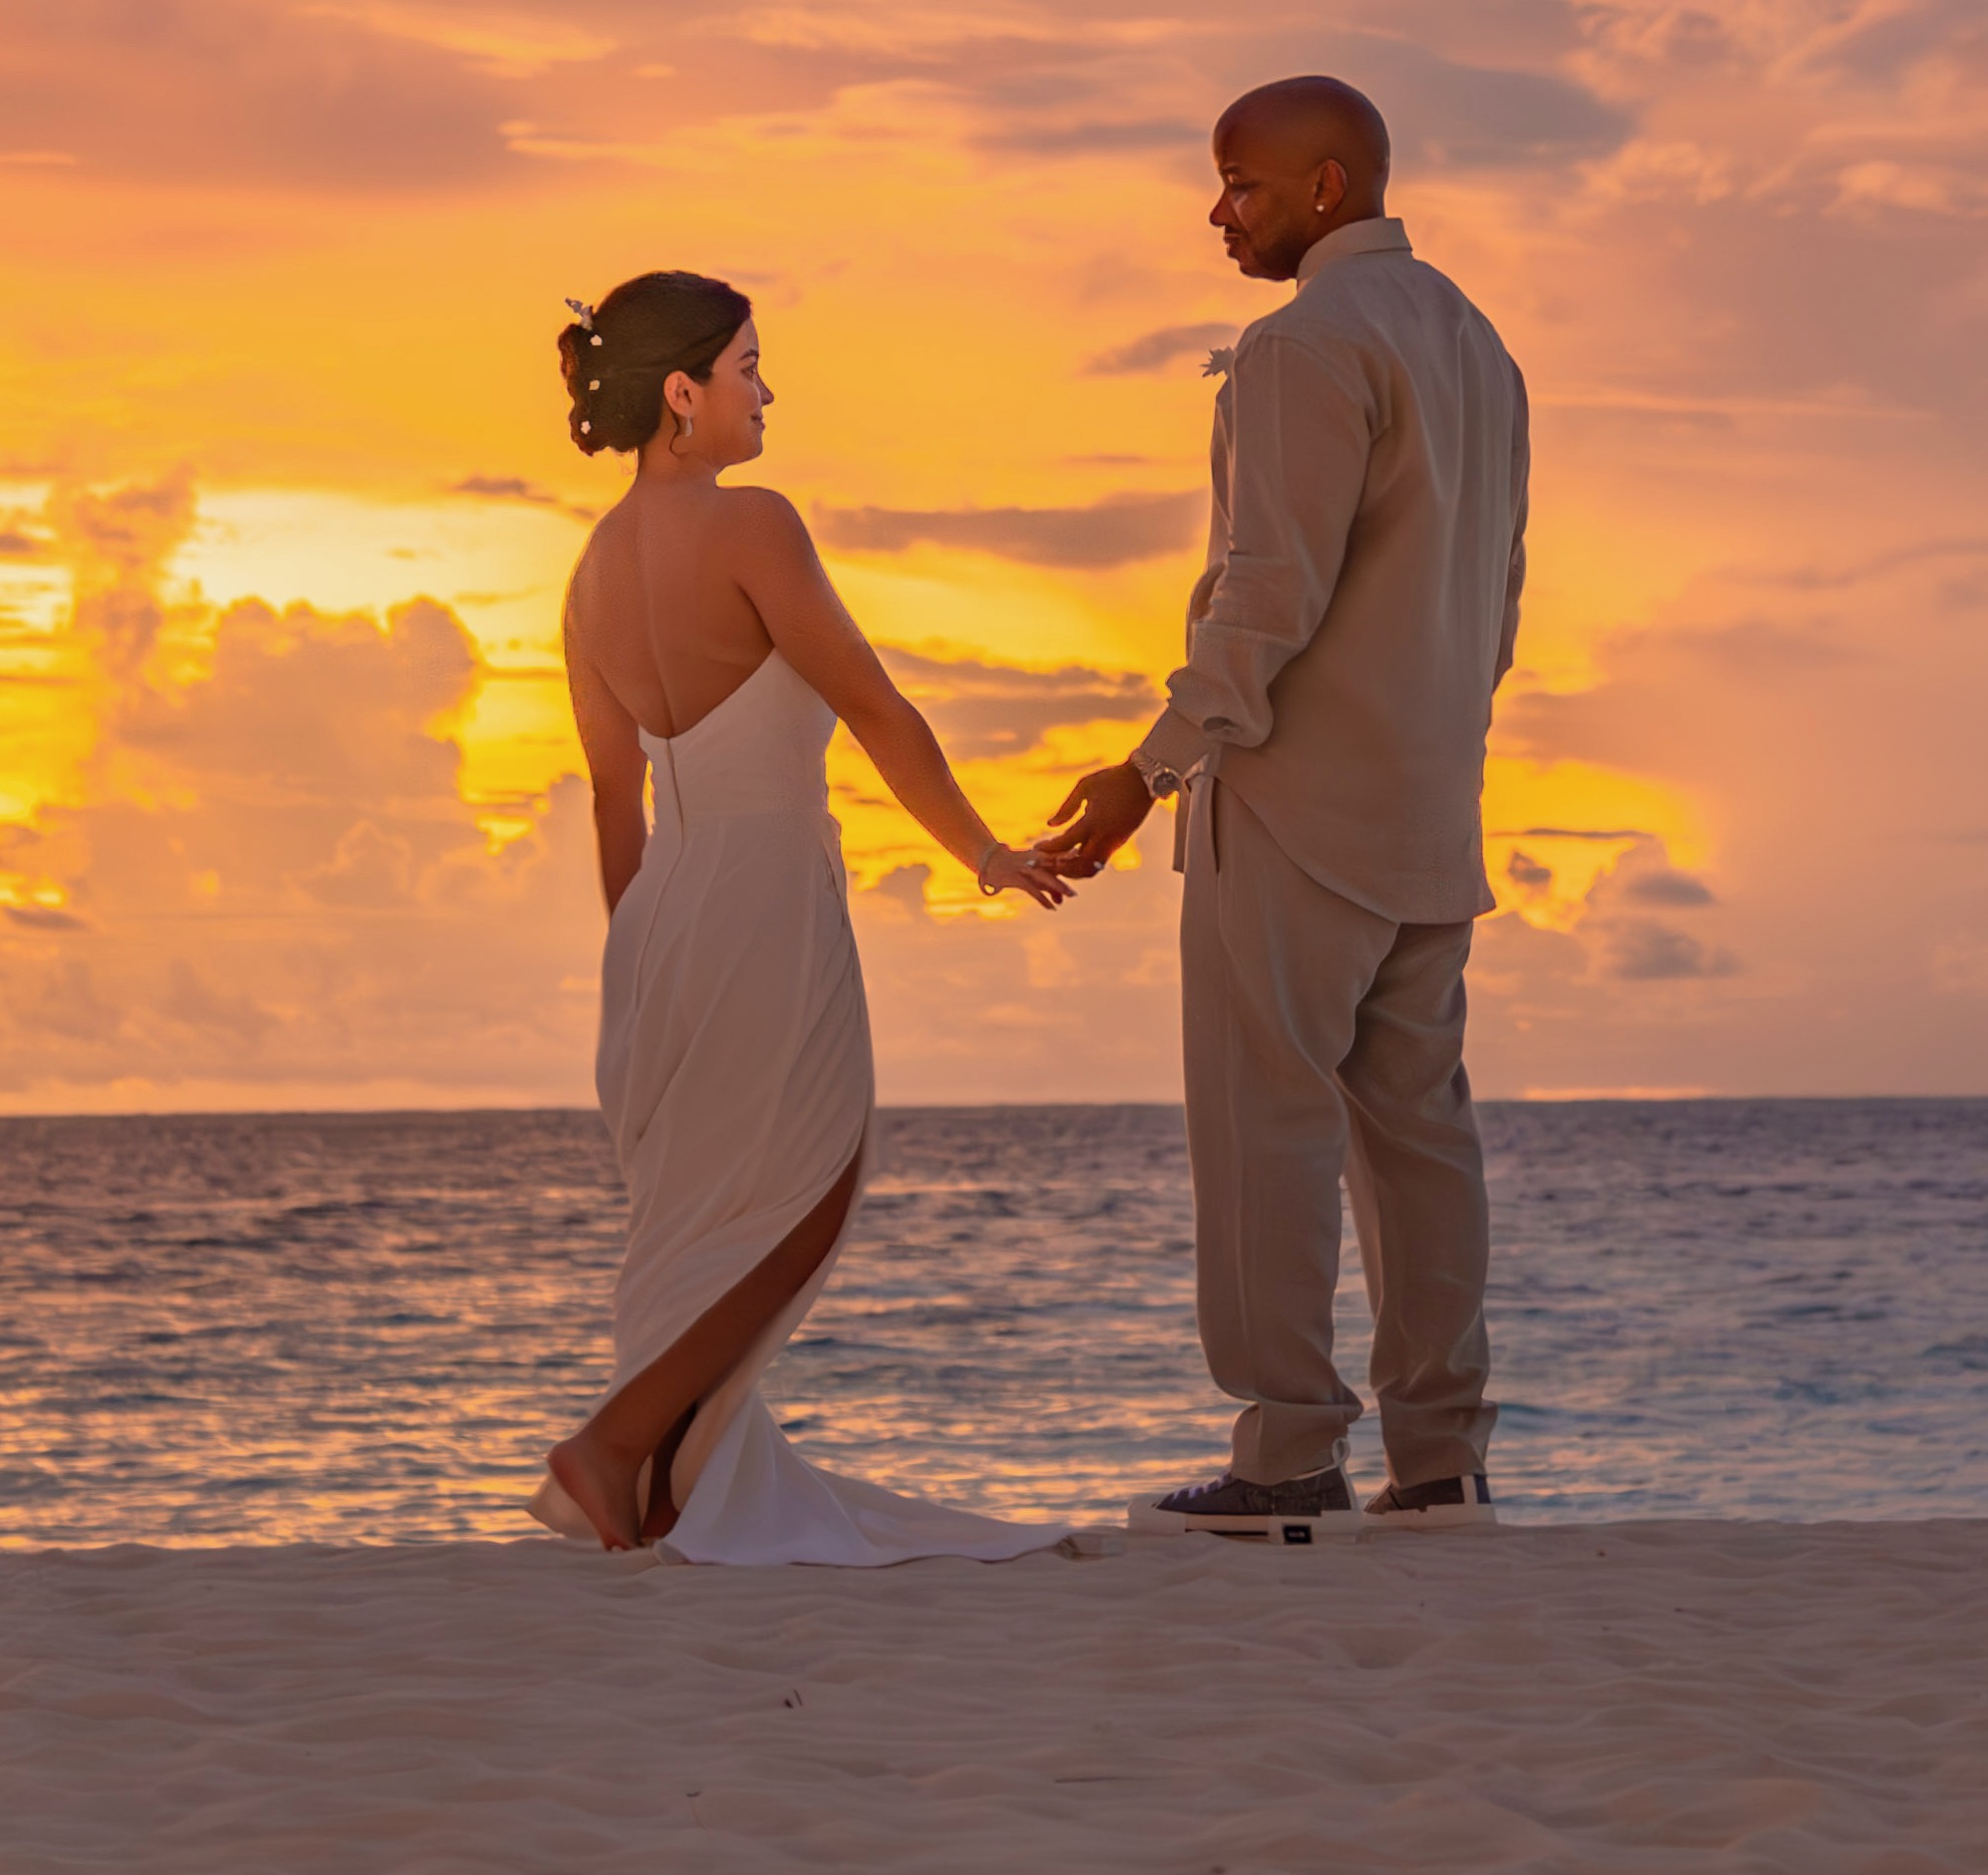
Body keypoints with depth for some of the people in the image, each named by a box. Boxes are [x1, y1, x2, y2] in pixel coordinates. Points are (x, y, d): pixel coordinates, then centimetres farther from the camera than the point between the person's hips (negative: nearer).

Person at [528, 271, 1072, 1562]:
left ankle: (685, 1493, 18)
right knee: (801, 1210, 4)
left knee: (707, 1226, 17)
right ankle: (617, 1446, -4)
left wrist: (643, 980, 19)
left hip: (667, 908, 8)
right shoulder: (748, 528, -15)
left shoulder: (597, 573, 8)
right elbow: (874, 708, -12)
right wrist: (984, 852, 0)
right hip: (768, 904, -8)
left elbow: (617, 802, 13)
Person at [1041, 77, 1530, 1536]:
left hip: (1295, 805, -9)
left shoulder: (1309, 344, -13)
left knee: (1266, 1117, -7)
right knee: (1412, 1116, 7)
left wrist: (1152, 770, -18)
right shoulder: (1472, 345, 17)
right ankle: (1441, 1458, 6)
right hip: (1427, 812, 9)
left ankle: (1290, 1457, -10)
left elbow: (1276, 588, -20)